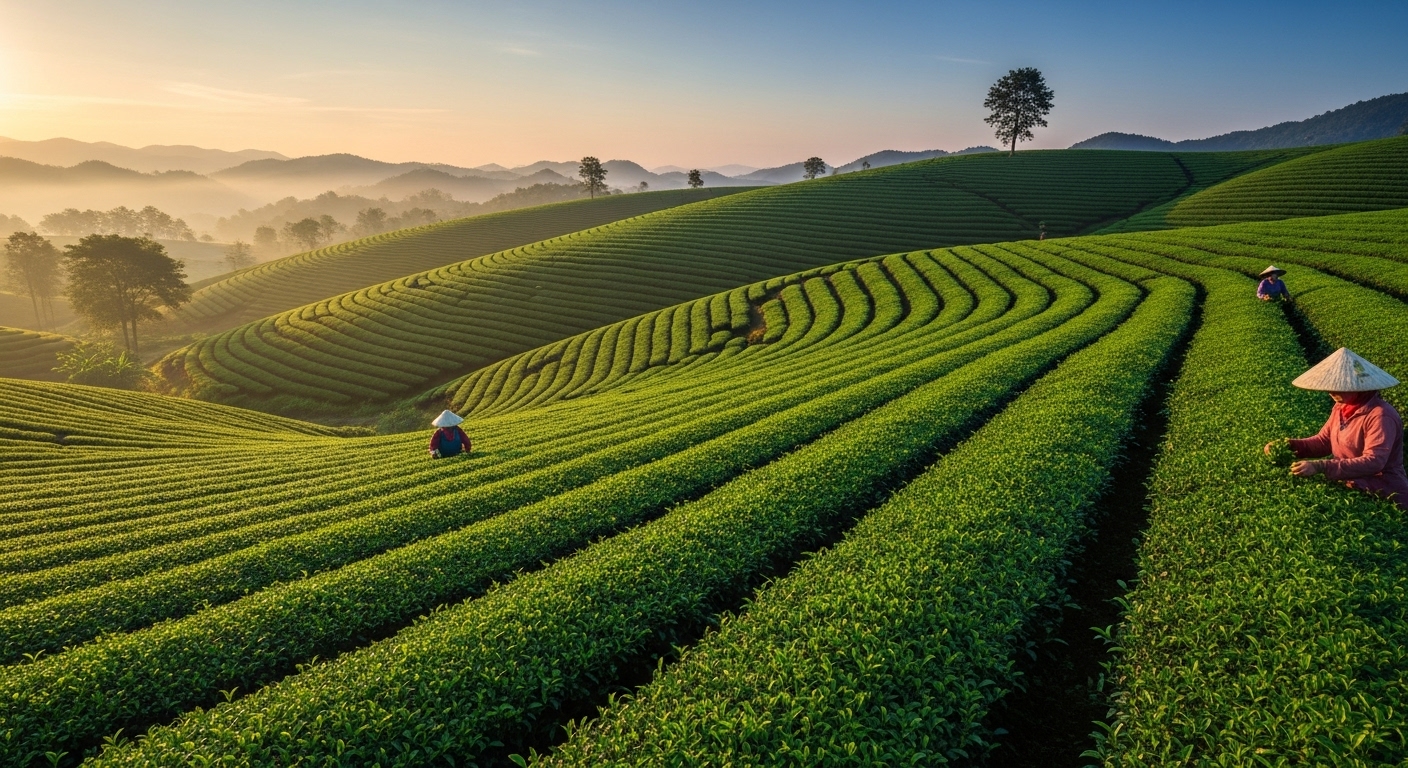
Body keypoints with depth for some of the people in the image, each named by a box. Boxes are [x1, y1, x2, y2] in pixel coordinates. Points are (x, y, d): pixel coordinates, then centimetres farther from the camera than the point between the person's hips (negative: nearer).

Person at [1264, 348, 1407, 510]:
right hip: (1352, 489, 7)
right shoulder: (1341, 408, 4)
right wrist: (1290, 446, -7)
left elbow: (1373, 462, -30)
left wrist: (1320, 467, -37)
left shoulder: (1380, 415, -21)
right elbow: (1324, 441, 11)